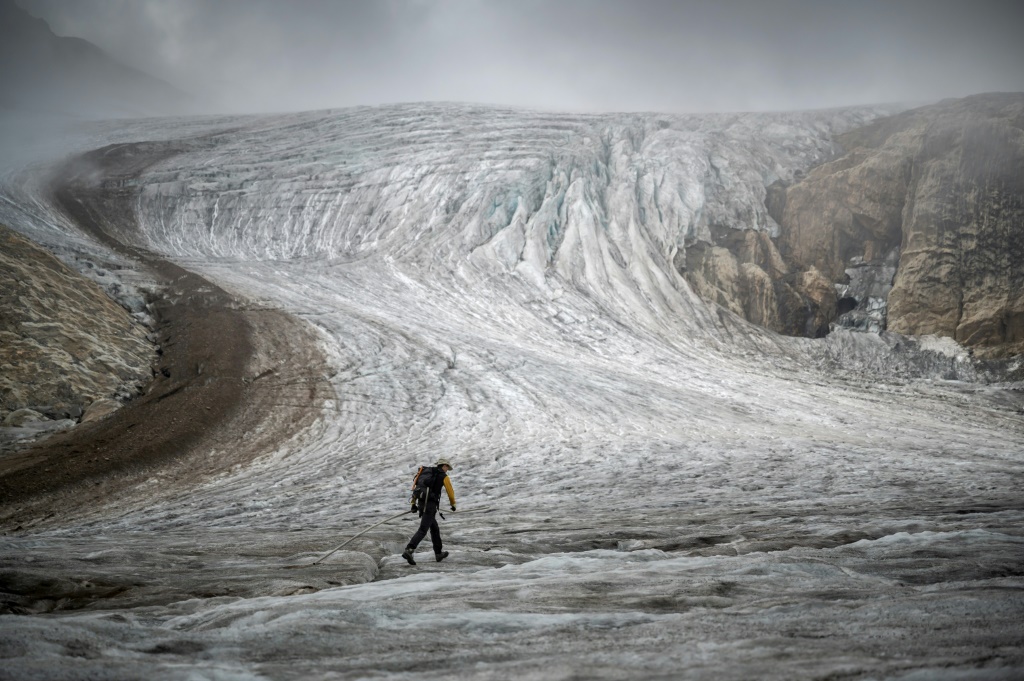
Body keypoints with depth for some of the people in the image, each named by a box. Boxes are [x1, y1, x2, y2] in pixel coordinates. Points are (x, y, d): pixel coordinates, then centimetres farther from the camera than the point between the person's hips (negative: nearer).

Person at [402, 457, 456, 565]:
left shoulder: (426, 472, 23)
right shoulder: (444, 476, 5)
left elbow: (415, 487, 19)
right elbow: (450, 492, 11)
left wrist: (413, 503, 19)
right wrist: (453, 505, 28)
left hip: (420, 503, 8)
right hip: (430, 504, -7)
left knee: (434, 528, 21)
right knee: (423, 530, -13)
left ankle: (438, 554, 28)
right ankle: (408, 551, -29)